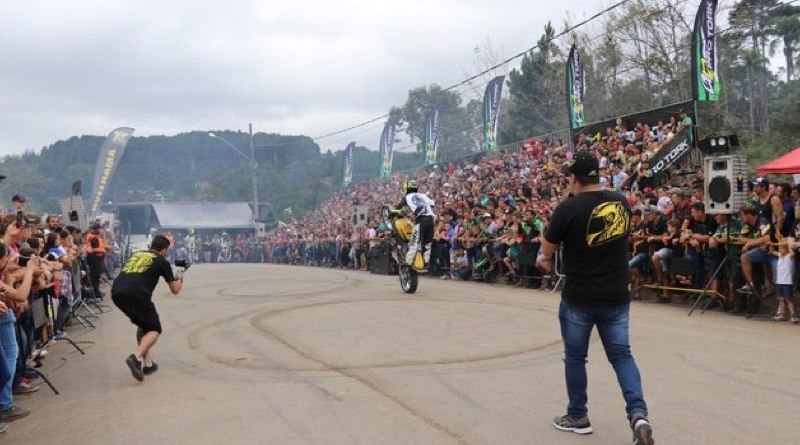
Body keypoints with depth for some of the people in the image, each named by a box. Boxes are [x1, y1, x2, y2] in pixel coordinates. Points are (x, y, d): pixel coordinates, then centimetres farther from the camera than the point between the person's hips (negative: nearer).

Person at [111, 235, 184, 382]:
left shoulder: (136, 255, 27)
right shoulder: (162, 261, 14)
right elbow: (175, 290, 18)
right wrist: (179, 278, 40)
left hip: (116, 292, 6)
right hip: (137, 295, -6)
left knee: (143, 325, 25)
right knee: (154, 329, 8)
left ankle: (147, 363, 23)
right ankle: (136, 357, -17)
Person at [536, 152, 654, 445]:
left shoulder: (568, 208, -15)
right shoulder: (621, 202, 3)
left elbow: (548, 250, -6)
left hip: (579, 298, -4)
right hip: (616, 296, 4)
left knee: (575, 357, 12)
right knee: (621, 354, 12)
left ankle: (578, 416, 23)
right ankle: (638, 413, -4)